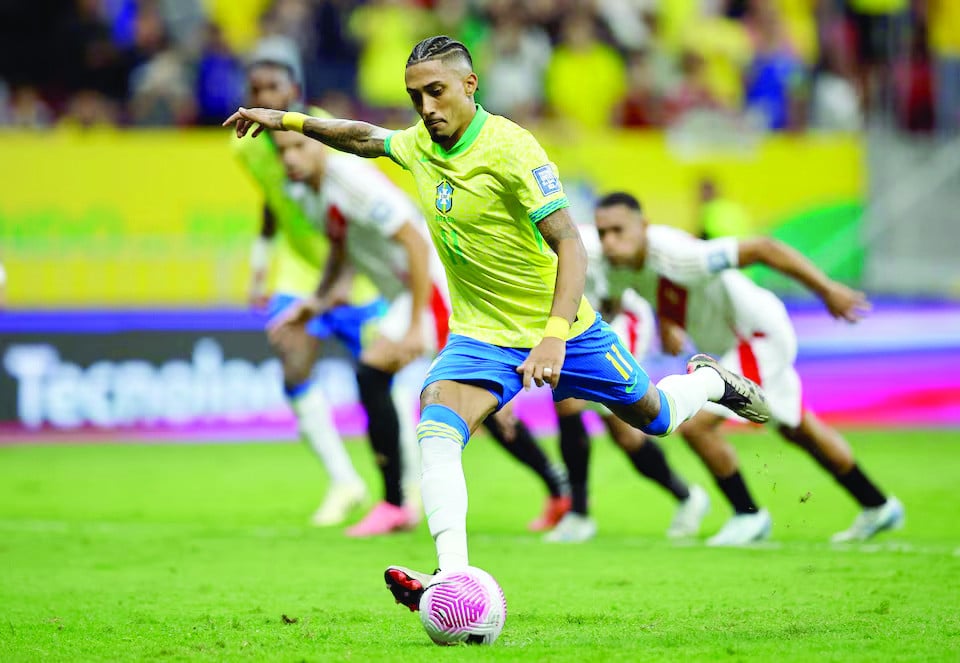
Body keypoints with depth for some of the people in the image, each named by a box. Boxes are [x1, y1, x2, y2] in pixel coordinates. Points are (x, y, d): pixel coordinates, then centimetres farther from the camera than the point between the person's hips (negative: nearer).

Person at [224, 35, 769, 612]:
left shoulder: (509, 147, -23)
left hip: (560, 325, -4)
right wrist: (287, 120, 13)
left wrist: (554, 337, -38)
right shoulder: (419, 144, -3)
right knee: (436, 429, -25)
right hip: (482, 334, 4)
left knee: (654, 417, 16)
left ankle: (709, 380, 51)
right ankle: (455, 578, -33)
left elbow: (570, 244, -27)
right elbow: (364, 138, 22)